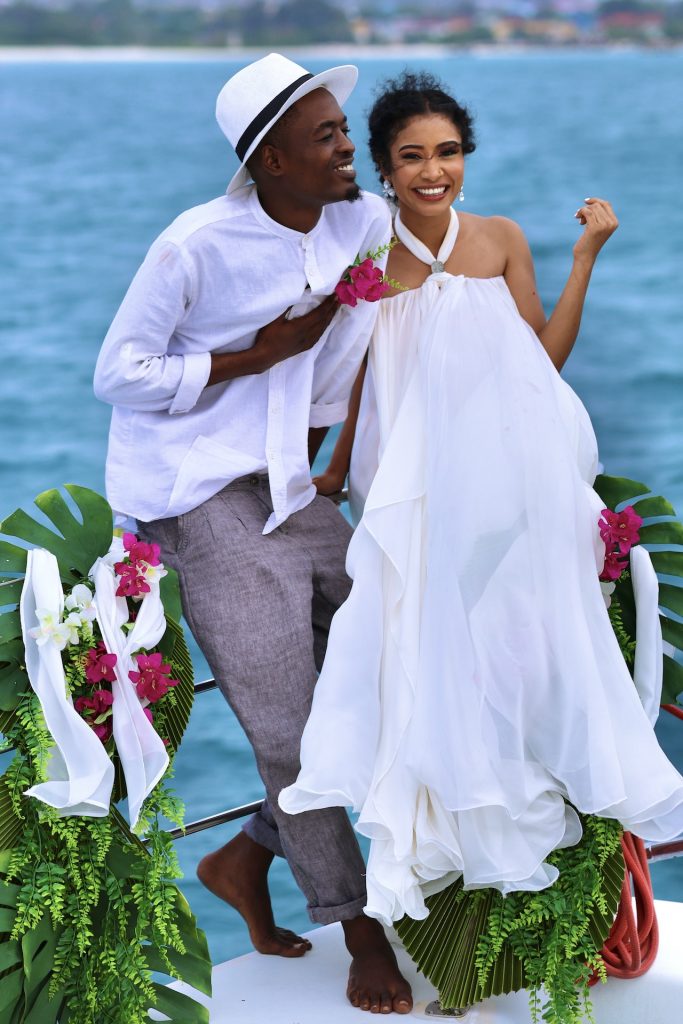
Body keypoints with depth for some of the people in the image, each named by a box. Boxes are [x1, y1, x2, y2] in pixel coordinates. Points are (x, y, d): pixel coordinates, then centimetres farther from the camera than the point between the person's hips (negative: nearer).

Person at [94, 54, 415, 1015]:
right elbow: (118, 375, -15)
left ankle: (247, 857, 20)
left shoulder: (365, 222, 0)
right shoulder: (197, 245, -18)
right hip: (203, 501, -7)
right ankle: (358, 927, 9)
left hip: (288, 490, 7)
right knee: (291, 732, -6)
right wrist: (258, 355, -18)